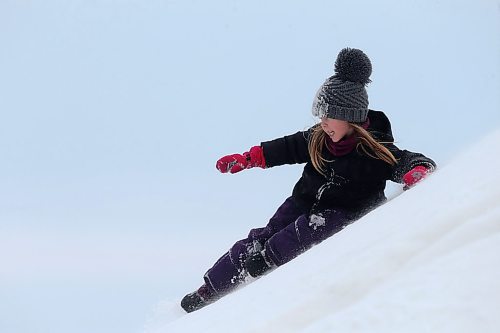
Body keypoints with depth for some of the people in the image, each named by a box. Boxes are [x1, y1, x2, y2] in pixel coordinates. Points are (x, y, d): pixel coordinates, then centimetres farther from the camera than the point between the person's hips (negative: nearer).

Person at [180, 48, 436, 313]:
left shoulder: (377, 152, -17)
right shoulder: (319, 138, -2)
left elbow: (416, 161, -22)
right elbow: (288, 148, 11)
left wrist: (417, 173, -46)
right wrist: (246, 159, 10)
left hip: (343, 216, -4)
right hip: (303, 202, 4)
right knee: (262, 240, -7)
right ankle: (210, 289, 1)